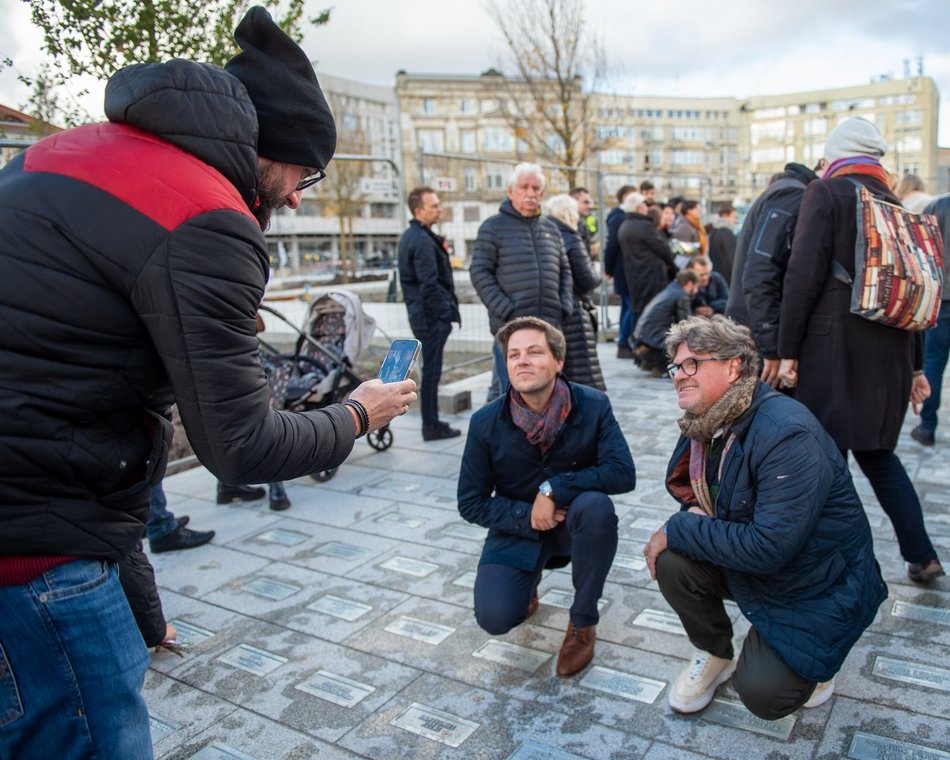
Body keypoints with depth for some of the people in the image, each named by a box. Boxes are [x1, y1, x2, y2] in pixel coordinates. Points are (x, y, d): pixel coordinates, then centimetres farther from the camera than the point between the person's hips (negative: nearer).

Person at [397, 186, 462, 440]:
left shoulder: (409, 237, 16)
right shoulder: (423, 240, -16)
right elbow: (430, 284, -21)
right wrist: (446, 313, -17)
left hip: (419, 312, 10)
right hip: (432, 314, -10)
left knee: (431, 369, 15)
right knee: (431, 370, -4)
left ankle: (431, 423, 23)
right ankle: (432, 427, 4)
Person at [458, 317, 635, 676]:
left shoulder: (593, 405, -15)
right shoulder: (485, 423, -13)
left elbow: (623, 473, -23)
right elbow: (471, 503, -7)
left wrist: (554, 489, -29)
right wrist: (527, 516, -22)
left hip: (574, 522, 0)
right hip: (518, 527, 1)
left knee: (597, 506, -35)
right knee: (494, 616, -21)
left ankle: (583, 622, -10)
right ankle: (529, 583, 20)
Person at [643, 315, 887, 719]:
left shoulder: (789, 435, -31)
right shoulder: (706, 424, -4)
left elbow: (770, 547, -35)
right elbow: (697, 495, 10)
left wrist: (678, 529, -27)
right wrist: (694, 516, -16)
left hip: (818, 584, -7)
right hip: (747, 563, 7)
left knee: (763, 694, -16)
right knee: (672, 560, -19)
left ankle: (812, 657, 18)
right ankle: (714, 655, 9)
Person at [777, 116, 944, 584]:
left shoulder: (826, 193, -2)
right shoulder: (897, 207, 16)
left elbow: (804, 274, -13)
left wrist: (787, 350, -10)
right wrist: (915, 366, 22)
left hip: (836, 346, -7)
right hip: (891, 353, 7)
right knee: (877, 452, 20)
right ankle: (921, 556, 25)